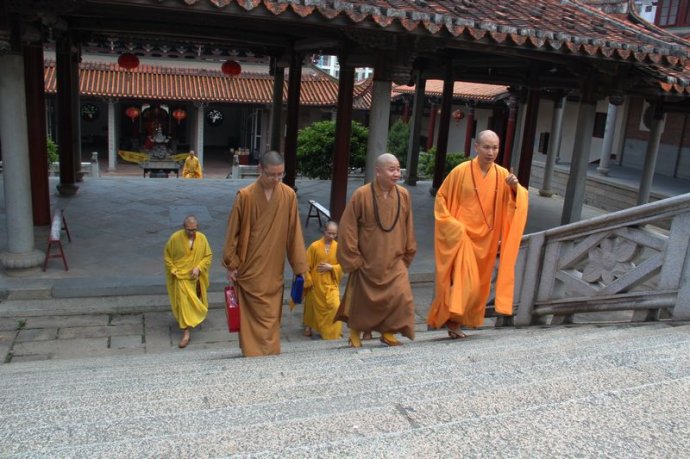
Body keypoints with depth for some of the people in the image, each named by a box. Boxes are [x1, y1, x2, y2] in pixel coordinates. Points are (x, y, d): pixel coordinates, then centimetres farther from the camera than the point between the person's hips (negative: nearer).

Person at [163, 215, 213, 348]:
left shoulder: (202, 238, -7)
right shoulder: (175, 237, -12)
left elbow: (208, 256, 0)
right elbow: (167, 255, -2)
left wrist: (198, 268, -14)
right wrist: (173, 270, -10)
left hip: (196, 277, 2)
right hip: (180, 277, -2)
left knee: (195, 301, 17)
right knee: (183, 303, -7)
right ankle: (185, 333, -2)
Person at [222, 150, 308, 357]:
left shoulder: (289, 195, -5)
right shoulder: (245, 196, -12)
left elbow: (294, 232, -1)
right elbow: (233, 232, -4)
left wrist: (299, 266, 0)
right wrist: (231, 264, -2)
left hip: (274, 270, 2)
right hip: (249, 269, -2)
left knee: (272, 316, 11)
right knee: (253, 316, 4)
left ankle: (271, 355, 26)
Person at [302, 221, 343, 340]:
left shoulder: (338, 247, -4)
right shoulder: (314, 246, -10)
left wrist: (331, 267, -14)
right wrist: (308, 281, -6)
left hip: (331, 284, 1)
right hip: (316, 284, -1)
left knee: (335, 306, -10)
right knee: (315, 306, 11)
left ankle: (333, 332, 6)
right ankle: (309, 326, 37)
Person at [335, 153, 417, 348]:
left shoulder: (403, 195, -3)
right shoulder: (362, 195, -14)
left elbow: (408, 228, 7)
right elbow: (347, 228, -9)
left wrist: (407, 255, 10)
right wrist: (353, 258, -8)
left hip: (394, 261, 3)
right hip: (367, 261, -2)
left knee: (401, 297, -10)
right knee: (363, 299, 10)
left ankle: (388, 332, 13)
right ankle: (355, 332, 35)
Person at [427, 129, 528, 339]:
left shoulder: (502, 174, 1)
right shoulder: (461, 171, -10)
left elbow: (518, 201, 0)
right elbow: (441, 198, -2)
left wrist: (515, 187, -21)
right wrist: (452, 224, -11)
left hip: (486, 238, 5)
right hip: (462, 236, -5)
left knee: (478, 284, 11)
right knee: (464, 282, -15)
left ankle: (455, 322, 25)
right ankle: (451, 319, 3)